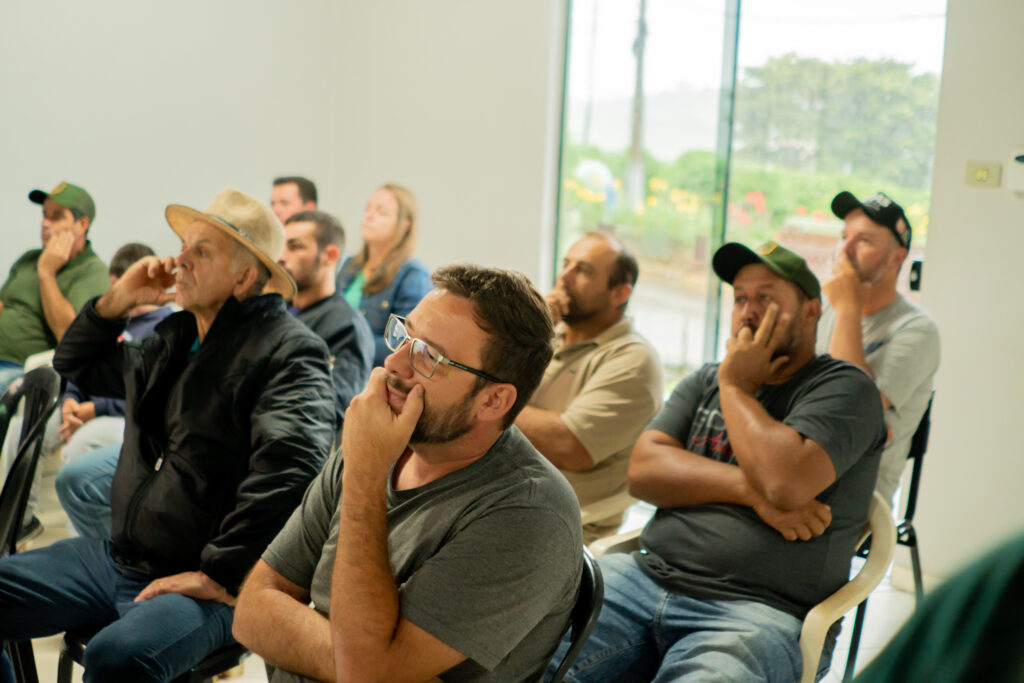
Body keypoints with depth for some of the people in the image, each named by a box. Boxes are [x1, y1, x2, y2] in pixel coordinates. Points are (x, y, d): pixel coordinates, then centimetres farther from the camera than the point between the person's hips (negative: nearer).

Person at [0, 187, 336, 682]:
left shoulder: (288, 351, -14)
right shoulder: (174, 339, 15)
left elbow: (289, 465, -27)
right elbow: (75, 365, 31)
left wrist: (220, 576, -24)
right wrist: (117, 301, 12)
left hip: (205, 584, -9)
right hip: (117, 559, 9)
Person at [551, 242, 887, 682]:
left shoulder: (844, 387, 3)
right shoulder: (704, 381, 21)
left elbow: (786, 482, -18)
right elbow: (643, 470, 5)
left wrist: (735, 386, -2)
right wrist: (749, 488, -8)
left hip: (754, 611, -4)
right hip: (645, 576, 4)